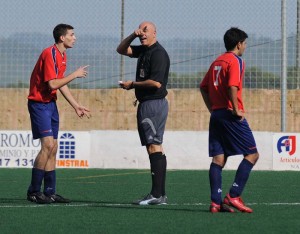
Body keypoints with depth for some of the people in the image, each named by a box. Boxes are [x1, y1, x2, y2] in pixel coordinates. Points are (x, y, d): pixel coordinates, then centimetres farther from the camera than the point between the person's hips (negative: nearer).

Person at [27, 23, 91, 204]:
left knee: (53, 148, 8)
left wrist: (76, 106, 19)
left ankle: (50, 192, 11)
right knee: (48, 144, -16)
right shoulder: (50, 54, -18)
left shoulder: (62, 55, 12)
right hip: (39, 103, -10)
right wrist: (75, 75, -16)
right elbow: (52, 84, -23)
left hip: (51, 103, 10)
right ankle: (34, 192, -11)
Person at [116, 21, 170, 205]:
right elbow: (121, 50, 25)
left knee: (154, 147, -13)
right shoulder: (143, 51, 16)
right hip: (145, 104, 10)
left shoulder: (158, 53, -13)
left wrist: (132, 85, -10)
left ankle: (157, 195, -16)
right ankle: (161, 194, 9)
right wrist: (132, 36, 6)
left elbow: (156, 82, -21)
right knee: (155, 148, 8)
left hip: (154, 104, -10)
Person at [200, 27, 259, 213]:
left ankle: (216, 202, -1)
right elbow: (232, 87, -22)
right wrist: (236, 110, -14)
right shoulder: (236, 61, -8)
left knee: (218, 158, 5)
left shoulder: (217, 62, 17)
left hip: (216, 114, 8)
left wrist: (212, 108, 17)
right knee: (252, 154, -1)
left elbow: (203, 87, 18)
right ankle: (234, 196, -9)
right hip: (231, 115, -8)